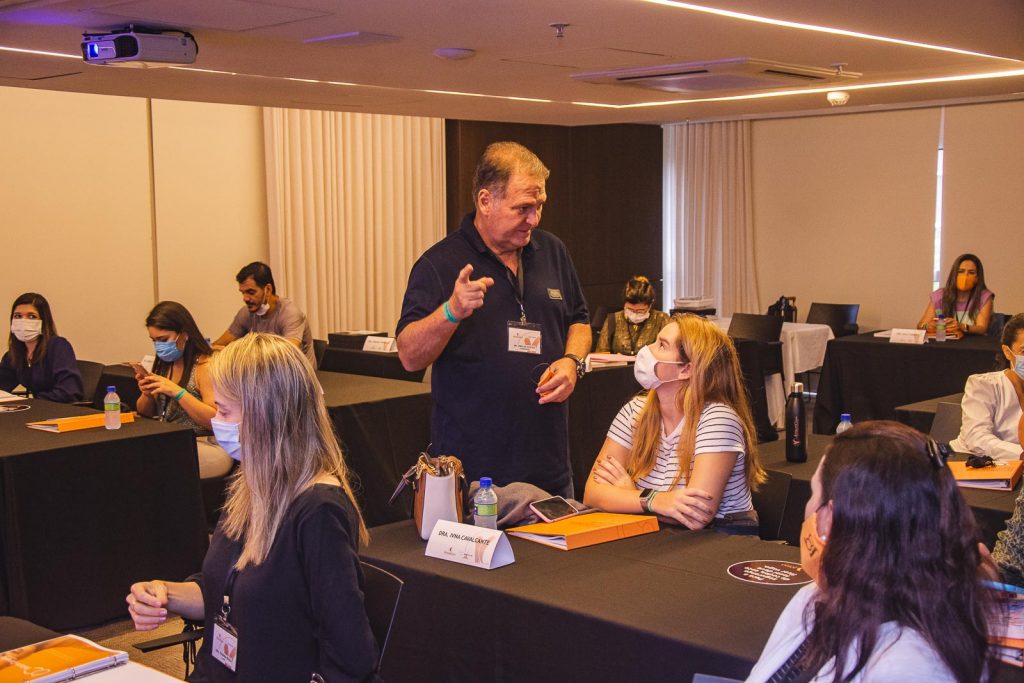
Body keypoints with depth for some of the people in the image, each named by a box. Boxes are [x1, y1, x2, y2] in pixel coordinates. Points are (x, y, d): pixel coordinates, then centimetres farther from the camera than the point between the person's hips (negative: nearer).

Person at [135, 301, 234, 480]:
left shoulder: (205, 366, -10)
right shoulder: (163, 364, 11)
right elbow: (145, 412, 20)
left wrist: (177, 391, -23)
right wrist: (147, 394, -3)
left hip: (208, 447, -7)